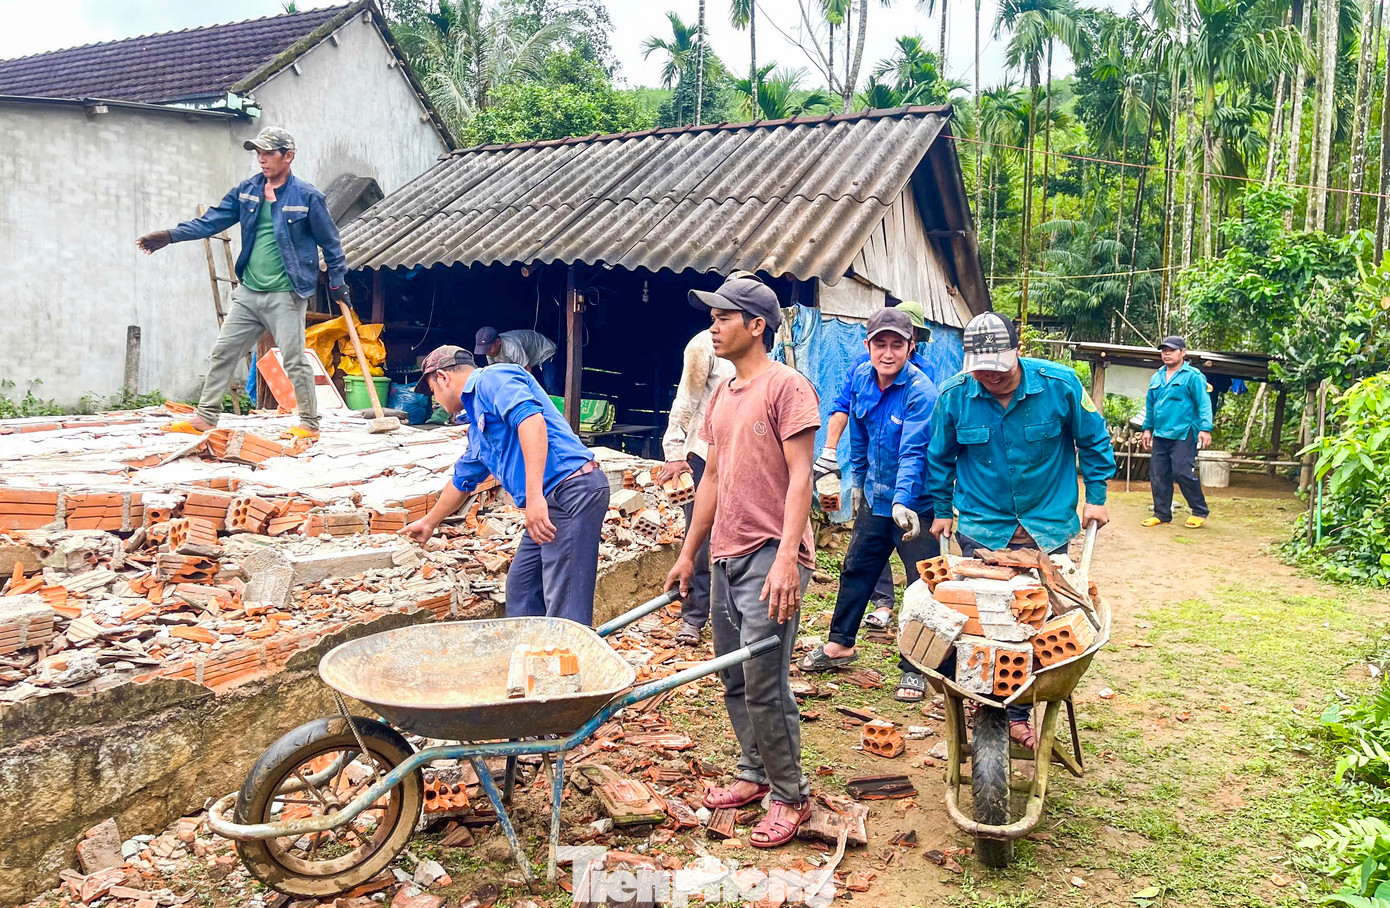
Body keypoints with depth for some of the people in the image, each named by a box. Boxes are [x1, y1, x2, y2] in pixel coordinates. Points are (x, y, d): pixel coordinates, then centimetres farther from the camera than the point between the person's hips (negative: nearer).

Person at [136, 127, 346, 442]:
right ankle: (205, 417, 17)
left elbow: (330, 243, 1)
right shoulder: (246, 191, 10)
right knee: (223, 352, 8)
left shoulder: (307, 197, -5)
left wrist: (337, 283, 0)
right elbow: (211, 221, 7)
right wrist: (170, 236, -3)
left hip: (285, 295, -6)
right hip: (248, 292, 6)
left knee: (294, 359, -4)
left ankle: (310, 424, 8)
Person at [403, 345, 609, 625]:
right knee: (521, 589, 17)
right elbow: (462, 480, 41)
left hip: (573, 491, -11)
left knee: (565, 610, -10)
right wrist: (429, 522, 55)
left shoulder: (492, 379, -4)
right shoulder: (477, 428, 26)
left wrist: (534, 495, -29)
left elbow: (531, 419, -23)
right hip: (551, 505, 11)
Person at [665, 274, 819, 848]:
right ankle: (755, 774, 32)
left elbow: (800, 478, -15)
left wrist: (786, 559, -23)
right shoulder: (722, 395, 16)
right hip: (726, 556, 9)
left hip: (770, 557, -8)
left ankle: (790, 796, 11)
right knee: (734, 679, 15)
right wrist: (688, 553, 21)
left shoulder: (787, 387, -10)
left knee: (763, 683, -6)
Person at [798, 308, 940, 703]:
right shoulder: (861, 378, -3)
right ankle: (840, 643, 37)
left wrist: (902, 502, -43)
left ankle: (914, 667, 14)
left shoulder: (920, 393, -23)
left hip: (915, 503, -6)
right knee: (856, 569, 18)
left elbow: (912, 453, -31)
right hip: (875, 497, 7)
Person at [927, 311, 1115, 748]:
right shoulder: (953, 395, -9)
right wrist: (941, 510, 12)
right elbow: (940, 457, 8)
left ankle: (1018, 713, 20)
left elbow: (1093, 441, 4)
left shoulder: (1060, 384, -12)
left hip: (1048, 528, 0)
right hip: (981, 529, 0)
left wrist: (1096, 497, 5)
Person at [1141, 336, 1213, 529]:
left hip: (1183, 435, -7)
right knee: (1158, 475, 6)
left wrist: (1205, 429, -18)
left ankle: (1200, 511, 6)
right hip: (1160, 435, 7)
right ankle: (1162, 513, 17)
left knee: (1182, 472, -11)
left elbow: (1204, 403, -10)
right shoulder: (1156, 378, 15)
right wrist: (1148, 429, 21)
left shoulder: (1192, 376, -5)